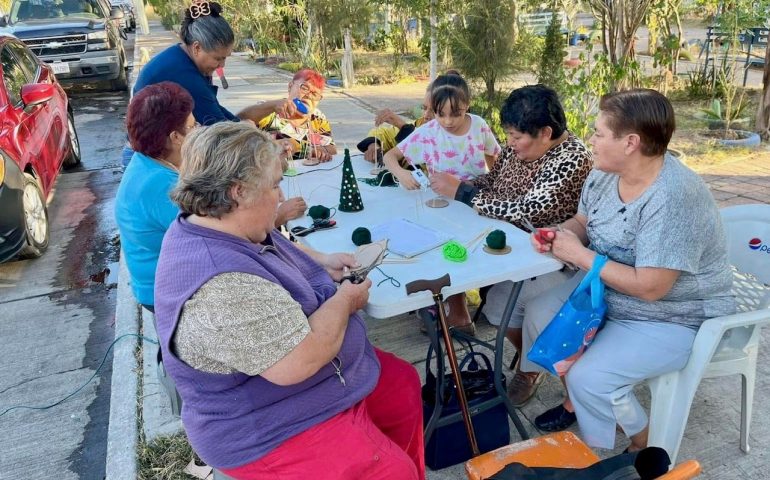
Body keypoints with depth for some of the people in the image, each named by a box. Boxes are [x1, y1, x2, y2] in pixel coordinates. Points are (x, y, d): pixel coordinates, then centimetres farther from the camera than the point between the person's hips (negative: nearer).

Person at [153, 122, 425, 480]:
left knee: (404, 384, 16)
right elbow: (300, 359, -33)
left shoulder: (221, 227, -3)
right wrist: (345, 301, -17)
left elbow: (273, 248, 18)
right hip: (274, 432, -10)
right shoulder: (221, 285, -34)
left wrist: (321, 262, 3)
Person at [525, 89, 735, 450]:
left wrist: (580, 255, -26)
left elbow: (650, 287, -33)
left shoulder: (672, 199, -33)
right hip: (609, 290, 9)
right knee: (539, 314, 4)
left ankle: (645, 446, 10)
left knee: (590, 378, -22)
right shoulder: (605, 172, -6)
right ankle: (577, 400, 26)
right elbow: (582, 222, 10)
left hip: (675, 317, -8)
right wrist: (557, 235, -14)